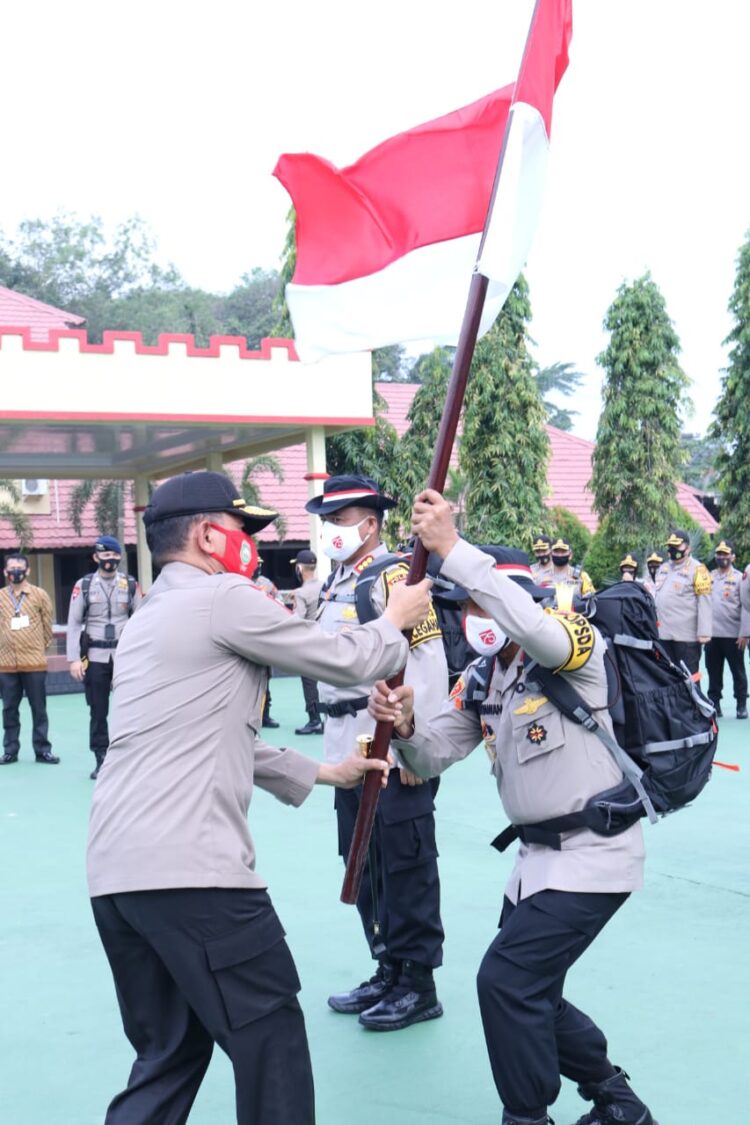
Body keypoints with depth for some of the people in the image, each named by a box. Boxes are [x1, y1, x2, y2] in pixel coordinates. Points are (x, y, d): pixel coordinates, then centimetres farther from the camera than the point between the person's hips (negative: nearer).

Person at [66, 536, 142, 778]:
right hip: (95, 657, 0)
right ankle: (101, 761, 14)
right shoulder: (84, 585, 1)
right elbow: (74, 624, 2)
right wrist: (74, 658, -5)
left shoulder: (131, 584, 4)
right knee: (98, 712, 5)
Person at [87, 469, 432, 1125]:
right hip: (190, 867, -9)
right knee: (269, 1037, 4)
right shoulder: (224, 598, -6)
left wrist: (323, 773, 33)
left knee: (170, 1051, 17)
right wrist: (396, 620, 19)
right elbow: (348, 662, -1)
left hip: (115, 870, 9)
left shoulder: (152, 617, 22)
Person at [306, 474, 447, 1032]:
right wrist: (335, 745, 19)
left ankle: (418, 985, 12)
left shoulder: (396, 575, -11)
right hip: (349, 751, 9)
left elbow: (429, 663, -17)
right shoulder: (335, 584, 16)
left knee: (405, 866, 0)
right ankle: (388, 971, 29)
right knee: (364, 865, 16)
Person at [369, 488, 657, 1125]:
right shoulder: (481, 681, 7)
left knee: (508, 979, -12)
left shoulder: (576, 641, -15)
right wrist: (406, 726, -20)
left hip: (595, 853, -9)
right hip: (539, 855, 9)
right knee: (527, 993, 16)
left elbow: (535, 630, -38)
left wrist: (452, 550, -41)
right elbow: (435, 756, 3)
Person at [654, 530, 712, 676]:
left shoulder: (696, 569, -9)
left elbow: (704, 602, -13)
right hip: (664, 633, 7)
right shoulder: (663, 568, 15)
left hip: (687, 634, -7)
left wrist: (704, 632, -18)